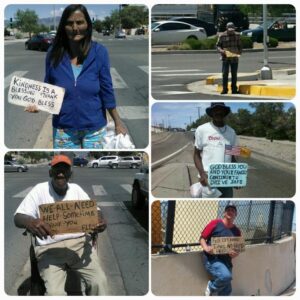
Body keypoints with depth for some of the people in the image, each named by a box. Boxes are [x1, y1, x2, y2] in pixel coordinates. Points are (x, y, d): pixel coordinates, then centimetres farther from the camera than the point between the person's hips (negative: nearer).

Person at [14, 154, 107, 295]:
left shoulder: (76, 189, 8)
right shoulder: (40, 190, -2)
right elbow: (18, 217, -9)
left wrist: (99, 221, -21)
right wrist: (30, 222, -35)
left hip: (79, 242, 3)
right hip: (49, 248, -3)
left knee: (99, 281, -17)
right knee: (55, 293, -25)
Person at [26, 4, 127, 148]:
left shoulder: (99, 52, -8)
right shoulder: (54, 53, -5)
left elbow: (106, 91, -3)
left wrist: (118, 123, -1)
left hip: (94, 127, -1)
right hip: (63, 128, 1)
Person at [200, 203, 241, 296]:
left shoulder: (236, 231, 8)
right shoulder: (215, 223, -4)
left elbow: (238, 249, 15)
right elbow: (202, 238, -1)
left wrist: (235, 254, -9)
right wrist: (206, 248, -22)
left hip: (226, 261, 6)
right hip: (212, 259, -6)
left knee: (226, 291, 6)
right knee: (226, 276, -32)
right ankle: (211, 287, -3)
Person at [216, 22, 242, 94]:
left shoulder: (237, 35, 7)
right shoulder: (222, 36, -2)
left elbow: (239, 45, 15)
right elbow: (218, 45, 1)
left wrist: (240, 51, -2)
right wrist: (221, 50, -18)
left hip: (234, 57, 3)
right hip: (225, 58, -3)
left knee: (234, 74, 7)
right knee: (225, 74, -6)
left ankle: (234, 89, 15)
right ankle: (224, 89, 1)